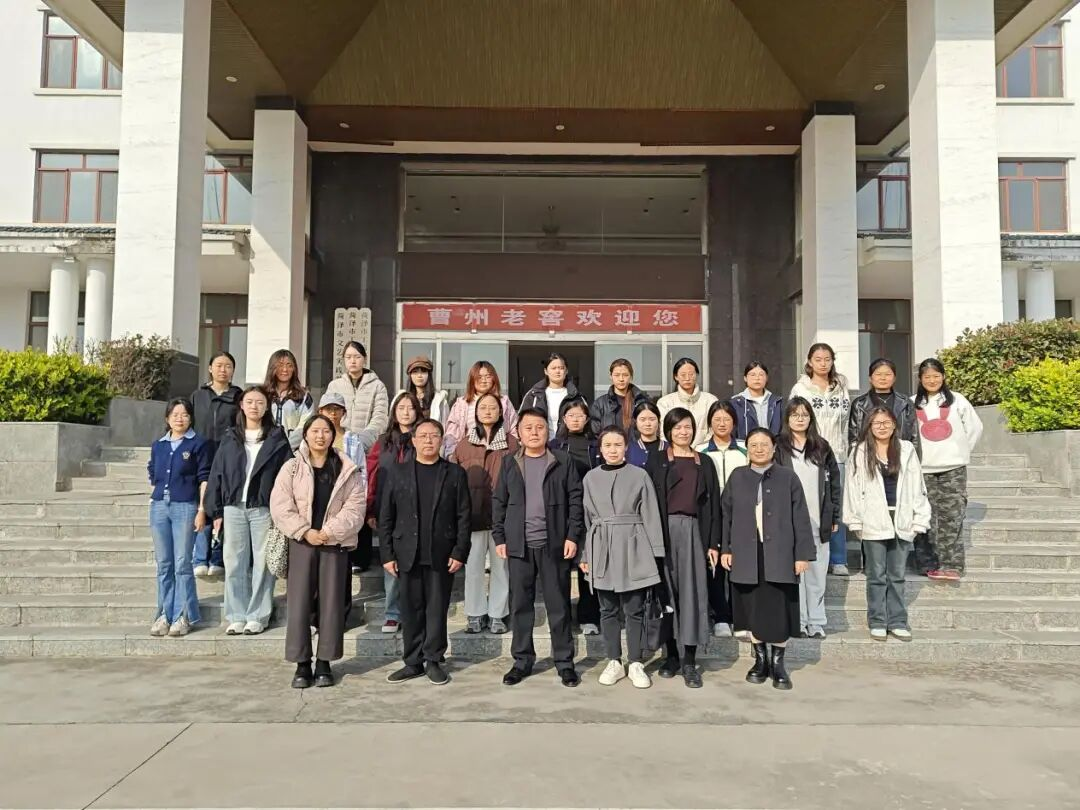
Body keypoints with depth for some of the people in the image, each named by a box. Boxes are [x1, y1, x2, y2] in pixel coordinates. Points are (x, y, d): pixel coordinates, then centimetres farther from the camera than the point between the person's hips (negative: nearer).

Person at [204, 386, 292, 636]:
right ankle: (237, 616, 14)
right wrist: (216, 512, 3)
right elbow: (217, 474, 10)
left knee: (262, 563, 0)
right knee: (234, 563, 5)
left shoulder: (277, 438, 4)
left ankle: (257, 616, 9)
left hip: (264, 509, -2)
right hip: (234, 508, 3)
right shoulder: (231, 439, 11)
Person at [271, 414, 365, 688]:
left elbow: (354, 507, -4)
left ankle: (324, 663, 15)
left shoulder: (348, 470, 3)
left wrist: (330, 531, -14)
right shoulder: (291, 468, 4)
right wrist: (305, 532, -13)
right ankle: (302, 663, 11)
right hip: (302, 543, 0)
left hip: (335, 544, 0)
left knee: (332, 603, 3)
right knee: (299, 603, 0)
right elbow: (280, 506, -3)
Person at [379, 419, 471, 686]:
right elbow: (386, 516, 4)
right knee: (411, 610, 7)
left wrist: (460, 553, -7)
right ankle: (413, 662, 17)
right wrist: (387, 554, -3)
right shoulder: (397, 472, 6)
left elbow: (464, 516, 1)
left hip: (442, 554, -1)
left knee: (437, 609, 5)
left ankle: (434, 661, 15)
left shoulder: (455, 473, 4)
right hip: (408, 554, 1)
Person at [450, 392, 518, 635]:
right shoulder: (464, 445, 8)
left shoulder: (511, 444, 3)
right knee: (473, 566, 6)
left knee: (501, 565, 5)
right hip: (472, 515, 1)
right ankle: (475, 615, 17)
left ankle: (497, 615, 16)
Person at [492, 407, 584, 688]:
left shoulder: (563, 462, 2)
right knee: (520, 605, 8)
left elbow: (575, 500, 0)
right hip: (519, 545, 2)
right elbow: (499, 502, 10)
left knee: (558, 605, 3)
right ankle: (522, 661, 20)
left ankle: (564, 662, 14)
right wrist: (499, 538, 3)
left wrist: (573, 536, -7)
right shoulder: (509, 463, 9)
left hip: (554, 544, -2)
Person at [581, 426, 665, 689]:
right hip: (602, 549, 2)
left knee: (634, 610, 3)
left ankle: (636, 664, 14)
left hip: (633, 548, -2)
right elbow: (586, 518, 8)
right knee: (608, 609, 9)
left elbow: (650, 516, -1)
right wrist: (585, 555, 6)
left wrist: (654, 553, -4)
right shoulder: (591, 477, 6)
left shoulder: (640, 475, 0)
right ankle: (614, 662, 20)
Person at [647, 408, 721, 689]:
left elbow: (713, 503, 10)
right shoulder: (656, 461, 6)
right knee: (668, 591, 3)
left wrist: (713, 542, 3)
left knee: (693, 592, -3)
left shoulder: (704, 462, 12)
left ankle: (690, 661, 2)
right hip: (665, 530, -1)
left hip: (694, 531, 1)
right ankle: (672, 655, 15)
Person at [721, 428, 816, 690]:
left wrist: (803, 553, -4)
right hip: (747, 555, 2)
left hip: (779, 556, -1)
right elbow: (726, 515, 9)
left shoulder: (788, 478, 2)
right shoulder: (737, 477, 7)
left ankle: (777, 662, 17)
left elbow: (800, 519, 1)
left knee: (779, 612, 1)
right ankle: (760, 659, 24)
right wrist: (725, 548, 3)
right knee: (753, 610, 9)